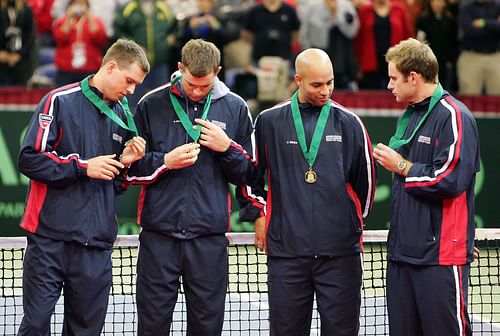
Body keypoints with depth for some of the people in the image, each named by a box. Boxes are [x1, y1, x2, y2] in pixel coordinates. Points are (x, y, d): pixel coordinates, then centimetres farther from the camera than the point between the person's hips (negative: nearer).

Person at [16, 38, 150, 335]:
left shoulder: (123, 115, 14)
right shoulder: (60, 101, -4)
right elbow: (29, 159, -11)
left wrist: (124, 164, 0)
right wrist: (83, 167, -13)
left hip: (96, 244, 5)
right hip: (51, 237, -5)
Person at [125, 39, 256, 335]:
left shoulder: (235, 108, 6)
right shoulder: (152, 105, 4)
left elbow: (247, 174, 10)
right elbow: (132, 169, 6)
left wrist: (227, 148, -8)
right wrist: (165, 161, -11)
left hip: (210, 236, 1)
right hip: (159, 235, 0)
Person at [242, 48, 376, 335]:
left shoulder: (349, 123, 5)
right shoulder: (269, 122, 4)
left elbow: (366, 179, 14)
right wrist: (259, 214, 10)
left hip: (340, 251, 0)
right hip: (286, 249, 0)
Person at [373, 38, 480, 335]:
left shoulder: (454, 117, -11)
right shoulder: (409, 117, 16)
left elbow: (450, 181, -20)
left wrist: (401, 166, -10)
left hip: (441, 255, -9)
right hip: (403, 251, 9)